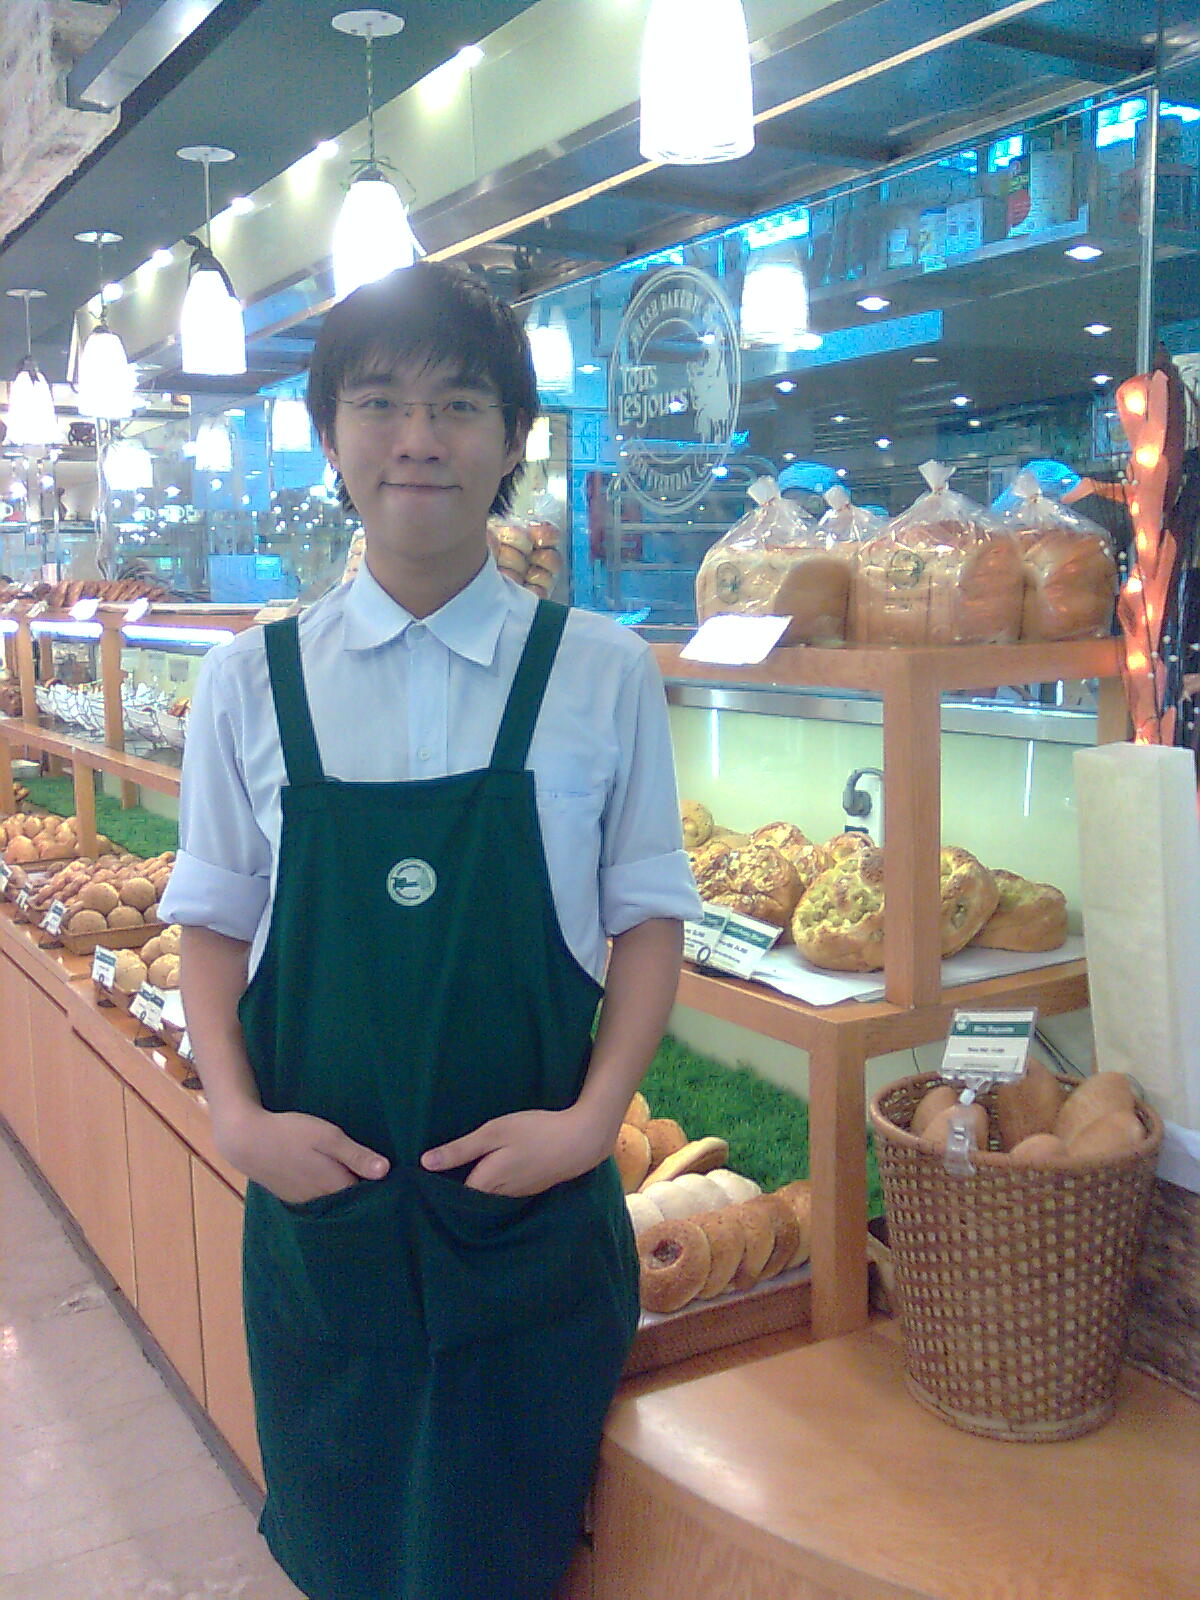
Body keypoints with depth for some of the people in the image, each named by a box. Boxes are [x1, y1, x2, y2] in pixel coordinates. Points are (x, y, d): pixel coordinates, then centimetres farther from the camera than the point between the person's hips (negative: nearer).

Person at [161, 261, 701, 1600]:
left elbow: (648, 917, -1)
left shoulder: (602, 676, -6)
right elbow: (213, 921, 5)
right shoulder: (251, 683, -2)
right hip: (315, 1199, 2)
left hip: (533, 1208, -1)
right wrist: (238, 1116, -8)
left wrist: (592, 1116, -11)